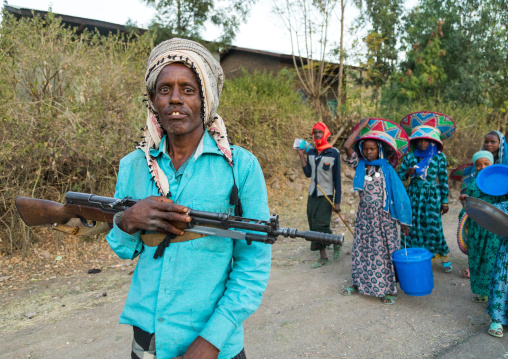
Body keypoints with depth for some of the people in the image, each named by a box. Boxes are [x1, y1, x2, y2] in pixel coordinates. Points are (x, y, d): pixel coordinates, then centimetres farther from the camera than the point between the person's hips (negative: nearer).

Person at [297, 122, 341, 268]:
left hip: (326, 196, -5)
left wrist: (337, 201, -8)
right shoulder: (311, 152, 7)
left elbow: (337, 178, -6)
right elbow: (308, 174, 3)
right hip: (312, 195, 5)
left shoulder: (334, 153, -6)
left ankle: (336, 243, 17)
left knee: (321, 226, -12)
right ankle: (323, 257, 16)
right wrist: (302, 155, -2)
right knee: (313, 226, 5)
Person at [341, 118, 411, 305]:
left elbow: (398, 194, -4)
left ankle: (388, 289, 14)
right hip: (364, 216, 3)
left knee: (385, 251, 2)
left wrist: (403, 221, -6)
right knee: (361, 248, 12)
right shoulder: (360, 166, 2)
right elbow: (347, 147, -12)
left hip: (383, 217, -3)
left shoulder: (386, 169, -5)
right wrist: (361, 126, -7)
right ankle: (358, 283, 26)